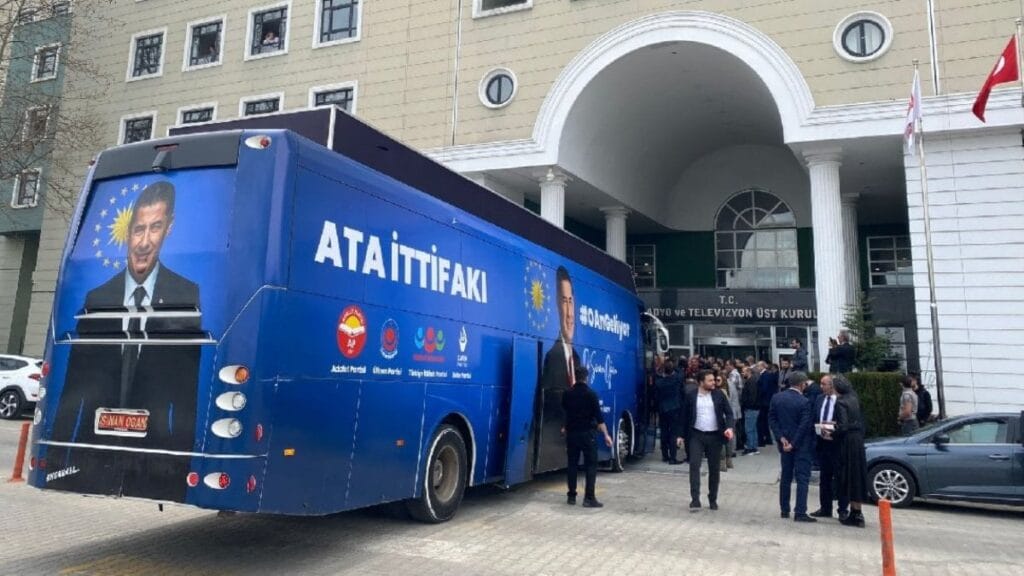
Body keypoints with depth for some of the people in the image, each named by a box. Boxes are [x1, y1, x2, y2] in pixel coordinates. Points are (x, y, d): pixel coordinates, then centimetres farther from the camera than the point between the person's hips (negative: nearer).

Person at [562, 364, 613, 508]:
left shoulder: (567, 394, 4)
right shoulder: (590, 394, -10)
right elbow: (599, 416, -15)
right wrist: (606, 434, -14)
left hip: (571, 433, 4)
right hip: (587, 433, -4)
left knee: (572, 464, 12)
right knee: (591, 465, 0)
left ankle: (571, 496, 16)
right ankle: (589, 498, -5)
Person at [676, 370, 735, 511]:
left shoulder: (719, 394, 1)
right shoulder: (691, 396, -1)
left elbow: (728, 412, 1)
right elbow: (684, 416, 5)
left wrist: (729, 427, -17)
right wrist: (681, 434, 2)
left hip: (715, 436, 1)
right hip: (696, 435, -1)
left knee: (714, 468, 8)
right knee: (694, 465, -12)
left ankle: (713, 499, 22)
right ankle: (695, 499, -11)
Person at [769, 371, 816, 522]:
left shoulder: (776, 398, 0)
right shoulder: (804, 402, -16)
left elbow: (772, 419, 0)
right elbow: (804, 426, -18)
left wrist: (781, 438, -4)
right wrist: (793, 444, -12)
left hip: (785, 443, 6)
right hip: (801, 445, -5)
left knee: (786, 477, 14)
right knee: (802, 478, -1)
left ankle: (785, 510, 19)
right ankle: (800, 513, -4)